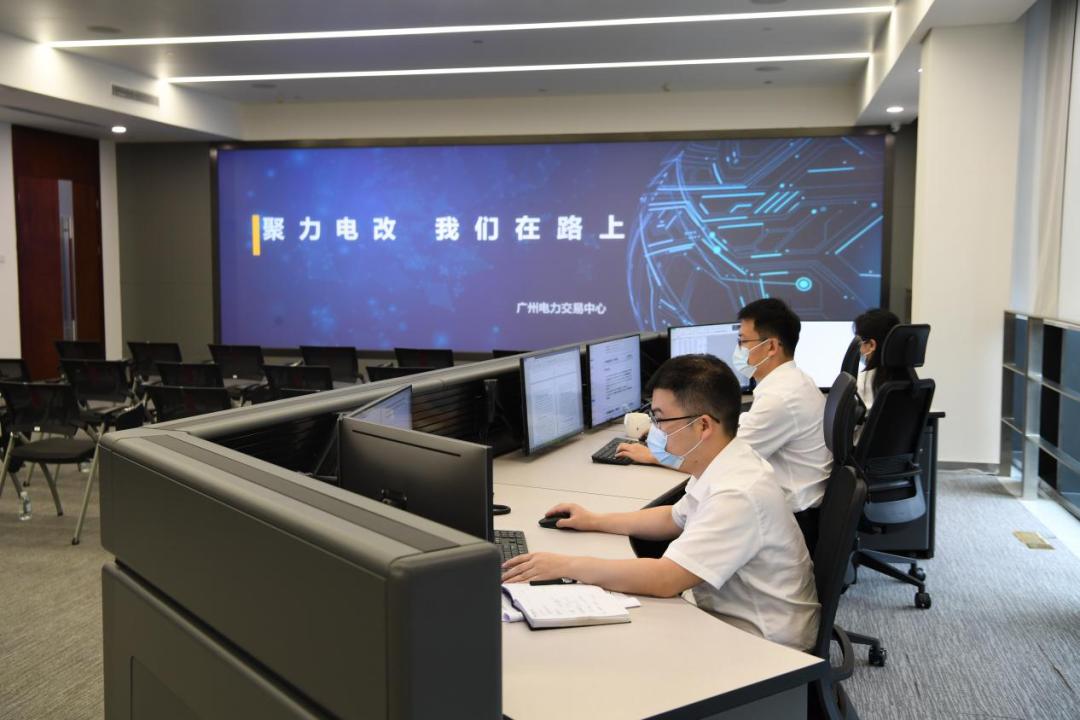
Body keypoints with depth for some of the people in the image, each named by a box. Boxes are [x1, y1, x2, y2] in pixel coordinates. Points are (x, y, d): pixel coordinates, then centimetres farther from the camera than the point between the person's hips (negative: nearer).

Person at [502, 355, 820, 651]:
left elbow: (665, 579, -33)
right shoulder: (722, 468, 0)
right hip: (725, 619, 8)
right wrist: (595, 521, 17)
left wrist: (567, 566, -25)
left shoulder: (739, 494, -29)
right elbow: (675, 519, 20)